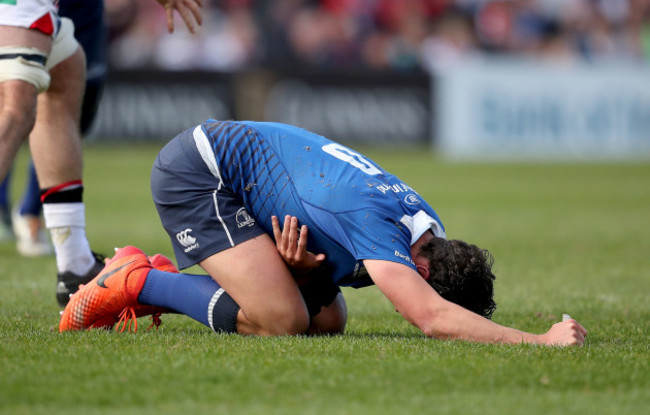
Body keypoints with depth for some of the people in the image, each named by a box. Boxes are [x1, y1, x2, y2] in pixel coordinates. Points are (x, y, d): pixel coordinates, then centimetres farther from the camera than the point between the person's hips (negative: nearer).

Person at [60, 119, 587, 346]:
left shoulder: (425, 225, -3)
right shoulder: (380, 229, -31)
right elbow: (434, 319, -43)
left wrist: (302, 267, -18)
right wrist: (541, 341, -44)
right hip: (195, 171, -10)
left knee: (328, 318, 4)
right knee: (281, 320, -21)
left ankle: (151, 281, 14)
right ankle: (136, 281, -3)